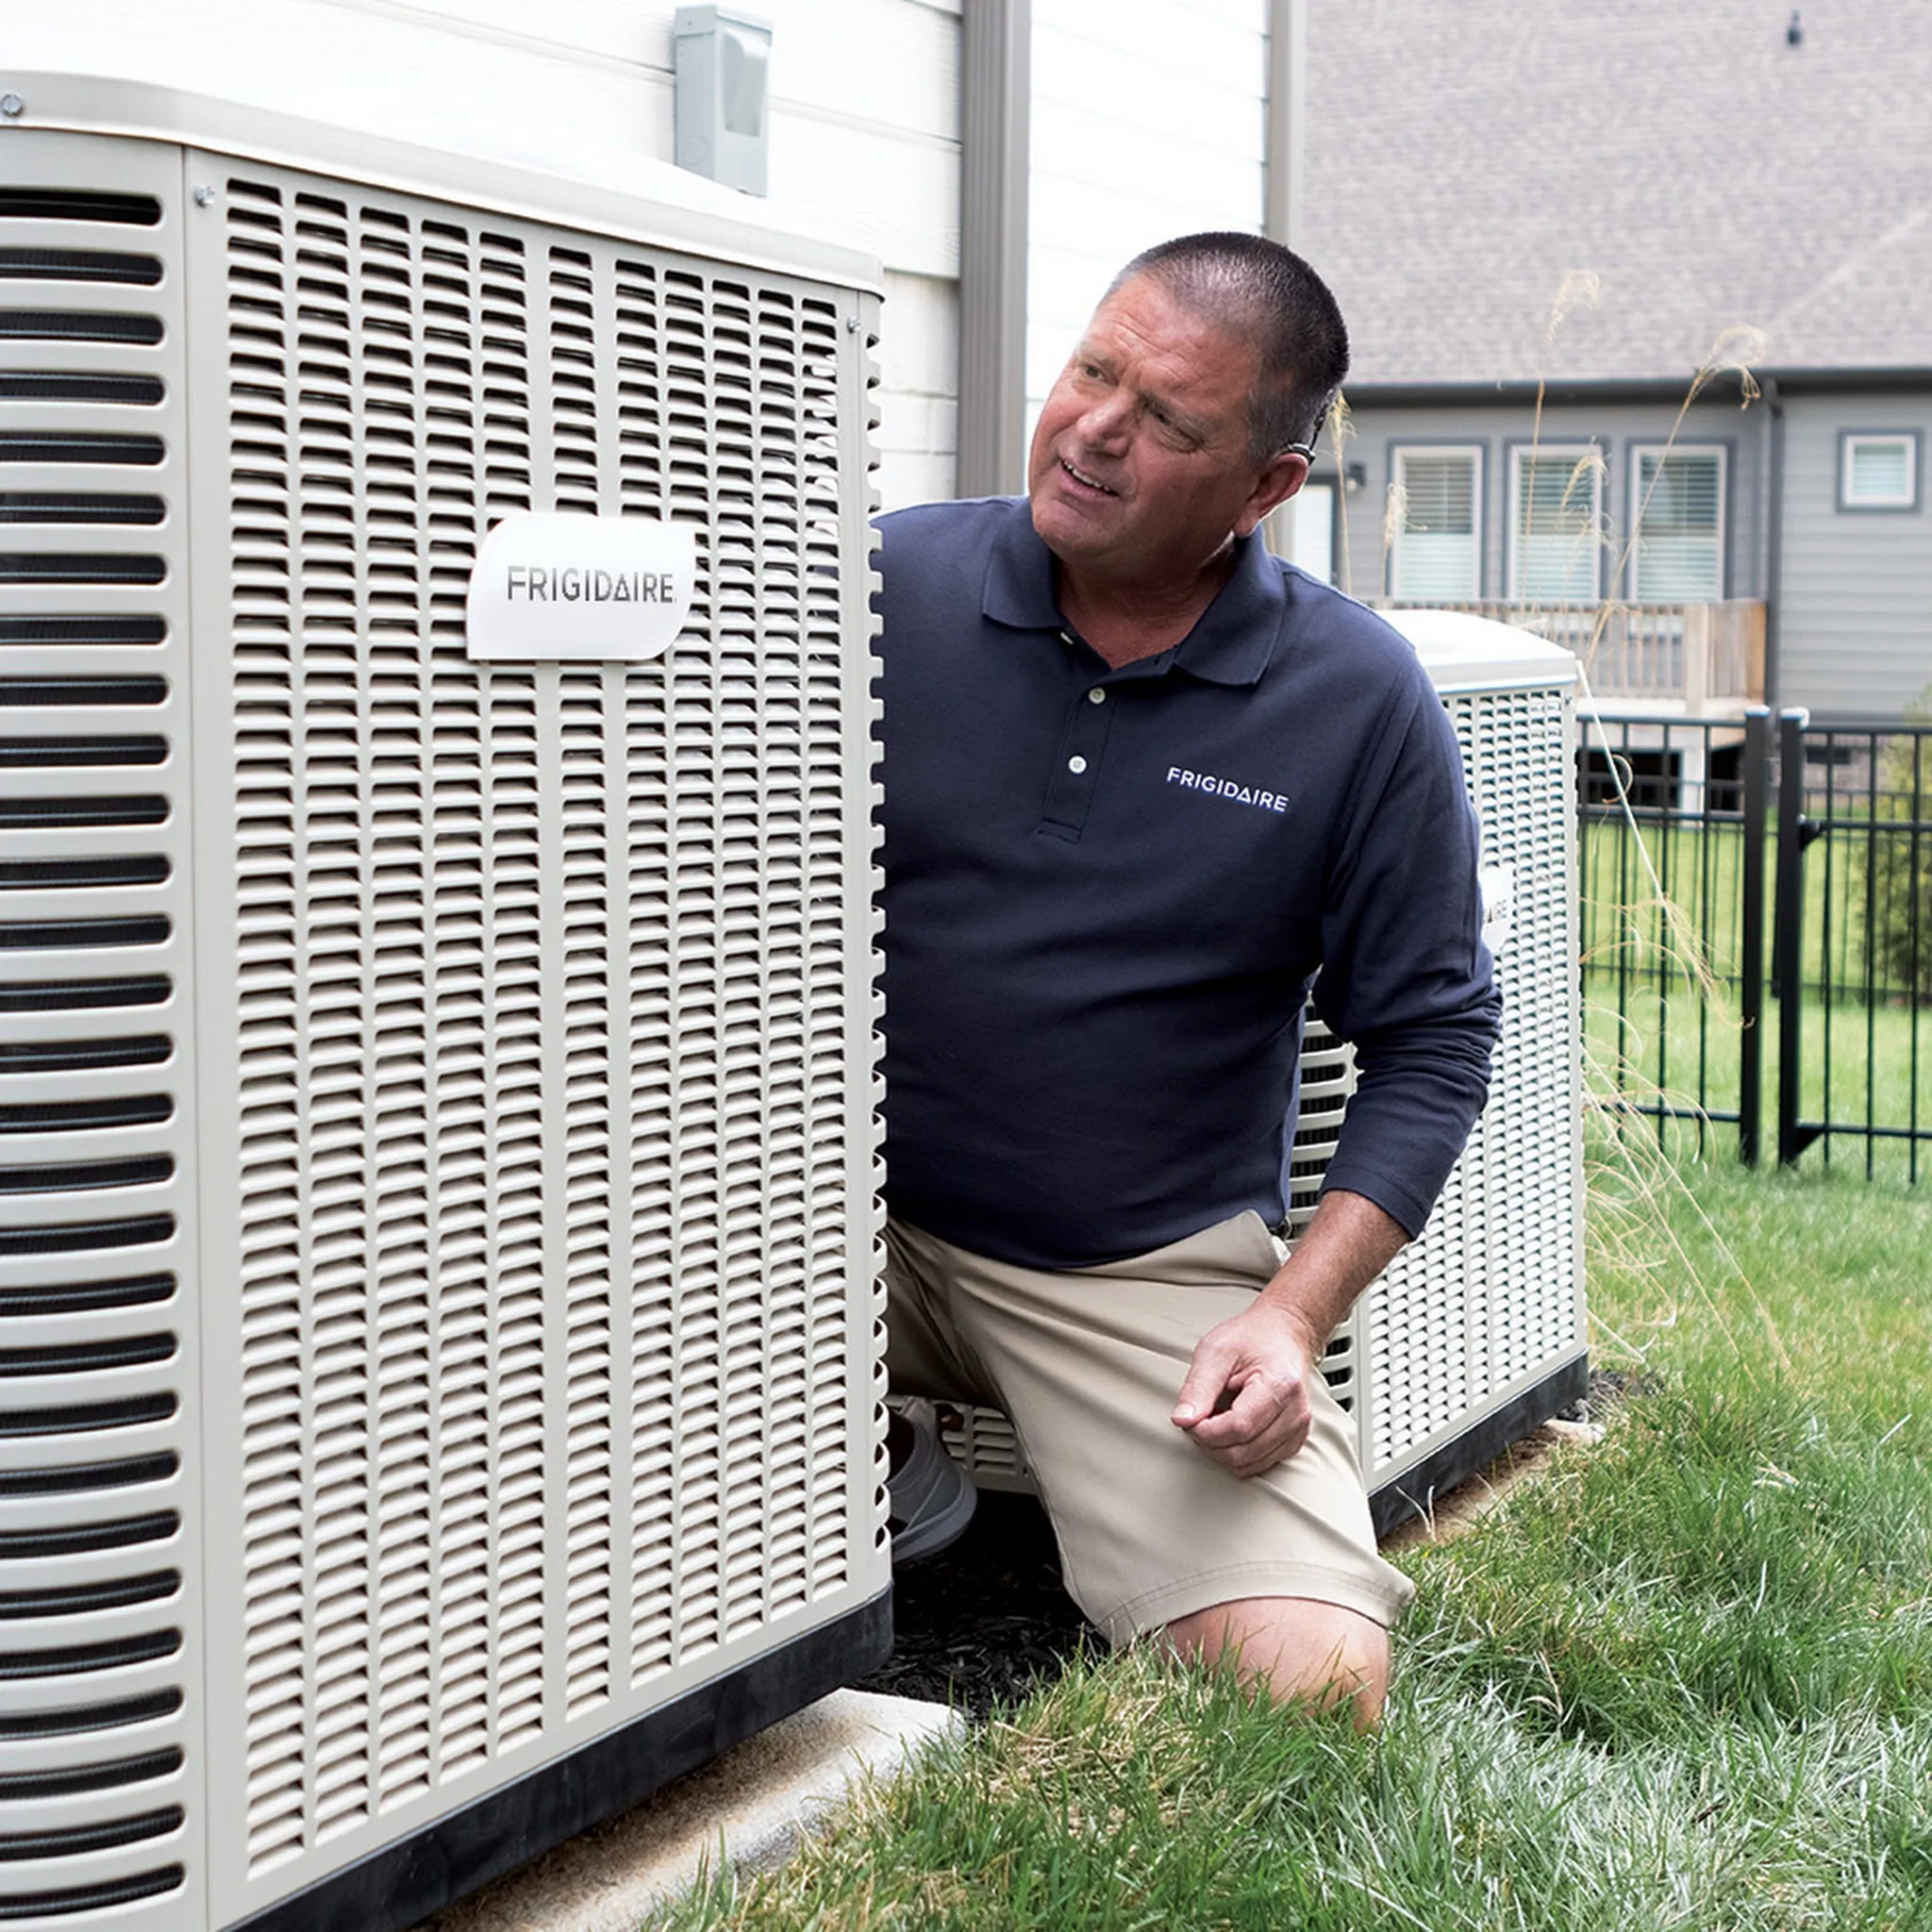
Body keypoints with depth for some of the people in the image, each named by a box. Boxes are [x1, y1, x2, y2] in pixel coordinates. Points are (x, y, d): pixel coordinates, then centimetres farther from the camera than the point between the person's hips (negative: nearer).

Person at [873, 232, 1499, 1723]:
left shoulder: (1363, 704, -5)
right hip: (852, 1216, 1)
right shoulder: (889, 585, -4)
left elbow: (1431, 1038, 1)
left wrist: (1294, 1317, -10)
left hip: (1154, 1276, 0)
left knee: (1316, 1687, -18)